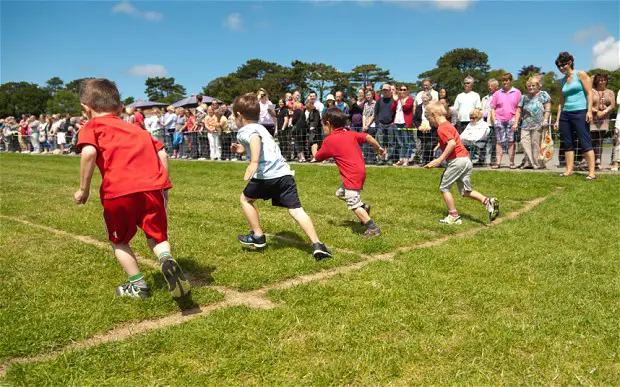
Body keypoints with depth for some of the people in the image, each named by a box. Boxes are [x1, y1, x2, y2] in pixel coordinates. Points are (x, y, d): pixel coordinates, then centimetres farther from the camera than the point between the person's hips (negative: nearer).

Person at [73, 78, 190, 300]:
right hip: (152, 186, 3)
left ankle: (138, 285, 23)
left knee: (118, 241, 23)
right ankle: (166, 259, -11)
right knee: (156, 236, 20)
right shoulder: (135, 128, 28)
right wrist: (163, 188, 26)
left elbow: (89, 153, -7)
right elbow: (162, 154, 20)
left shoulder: (92, 126, 14)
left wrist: (83, 190, 1)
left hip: (119, 190, -3)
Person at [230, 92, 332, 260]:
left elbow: (255, 139, -22)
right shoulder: (260, 128, 29)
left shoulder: (244, 131, 5)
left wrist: (254, 162, -35)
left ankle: (258, 237, 23)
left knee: (245, 199, 20)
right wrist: (245, 150, 59)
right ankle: (317, 245, -11)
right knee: (296, 210, 2)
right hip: (284, 172, 7)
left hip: (266, 175, -6)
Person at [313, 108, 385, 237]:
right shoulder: (351, 134, 11)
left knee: (353, 204, -8)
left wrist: (313, 149, 29)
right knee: (340, 193, 24)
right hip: (360, 171, 9)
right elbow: (368, 137, 3)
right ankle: (363, 207, 22)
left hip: (352, 176, -9)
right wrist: (378, 148, 16)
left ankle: (373, 228, -11)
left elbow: (317, 157, 7)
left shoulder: (329, 140, -6)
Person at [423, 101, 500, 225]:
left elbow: (452, 143, -25)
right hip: (466, 160, 10)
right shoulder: (448, 125, 20)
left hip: (457, 160, -10)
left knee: (444, 187, 4)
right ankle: (488, 201, -3)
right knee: (466, 191, 15)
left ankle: (454, 216, 6)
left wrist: (440, 160, -23)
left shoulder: (442, 128, -11)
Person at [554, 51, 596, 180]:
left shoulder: (581, 74, 0)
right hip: (565, 114, 6)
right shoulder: (563, 80, 16)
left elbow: (589, 93, -6)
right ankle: (569, 170, 11)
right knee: (567, 144, 6)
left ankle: (592, 173, -10)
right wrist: (558, 119, 14)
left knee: (585, 143, -10)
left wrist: (589, 111, -16)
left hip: (580, 112, -6)